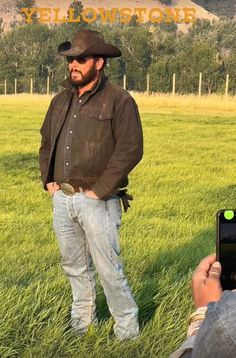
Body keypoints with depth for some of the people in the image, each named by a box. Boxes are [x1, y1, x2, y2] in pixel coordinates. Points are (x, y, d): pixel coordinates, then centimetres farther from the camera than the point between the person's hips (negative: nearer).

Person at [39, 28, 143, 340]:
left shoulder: (119, 101, -10)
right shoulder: (61, 101, 12)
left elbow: (131, 150, -17)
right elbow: (46, 142, 21)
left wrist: (100, 190, -17)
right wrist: (48, 180, 8)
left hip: (97, 202, -6)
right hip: (62, 199, 7)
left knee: (108, 268, -3)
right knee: (74, 265, 17)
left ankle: (127, 329, 13)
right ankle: (82, 321, 33)